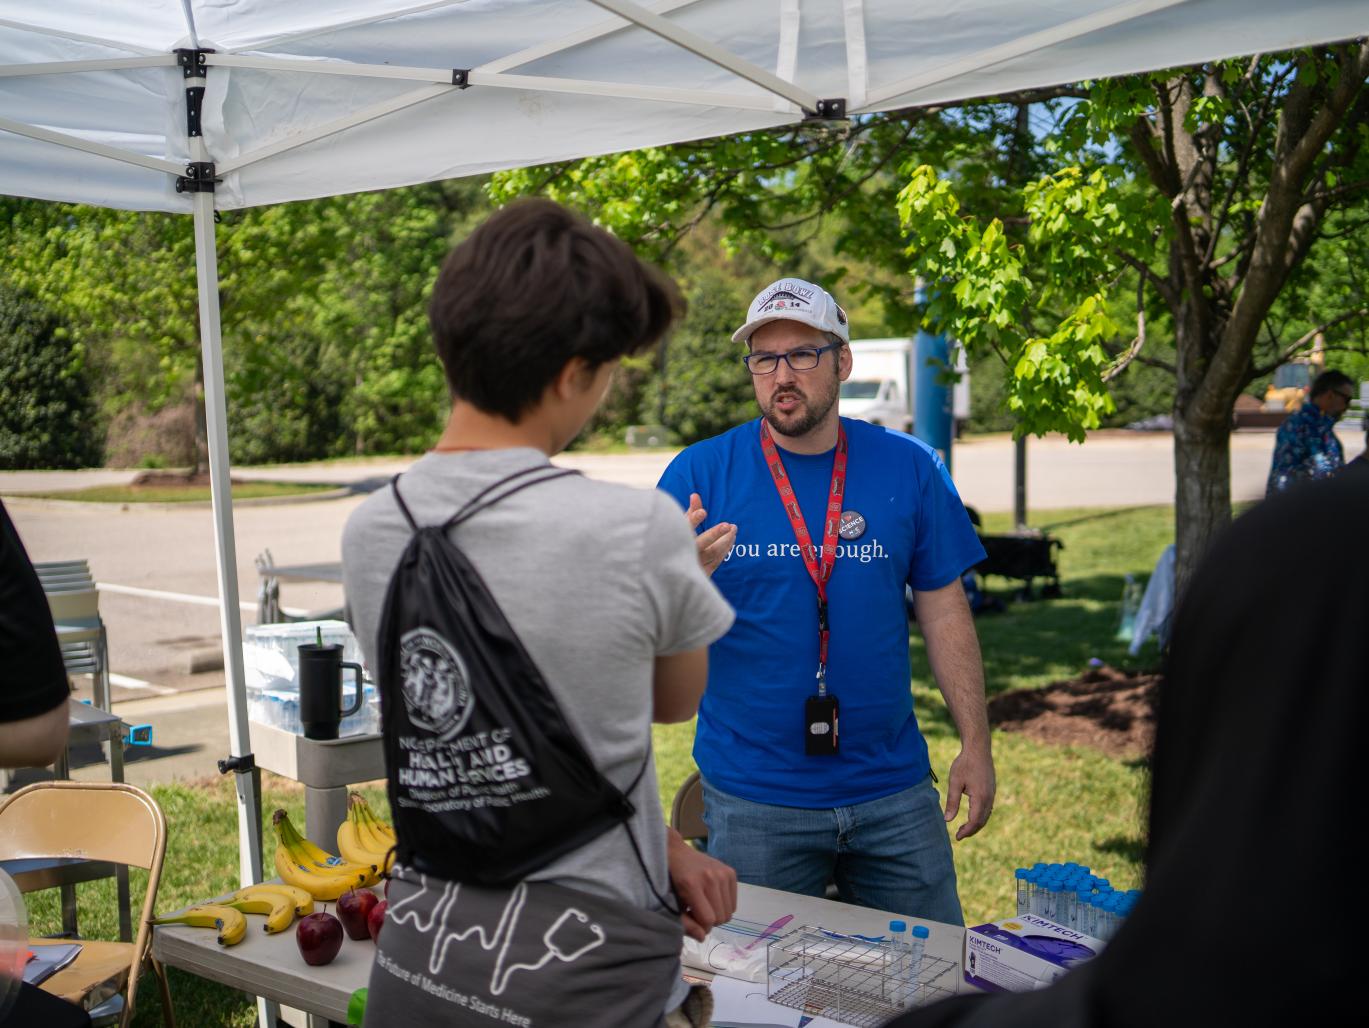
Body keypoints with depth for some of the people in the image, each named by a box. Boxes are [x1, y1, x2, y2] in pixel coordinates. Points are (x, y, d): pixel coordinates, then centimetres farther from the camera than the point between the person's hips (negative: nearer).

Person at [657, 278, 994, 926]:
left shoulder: (908, 469, 2)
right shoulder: (700, 473, -4)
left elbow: (944, 612, 6)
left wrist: (975, 744, 1)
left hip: (892, 788, 2)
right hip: (751, 797, -1)